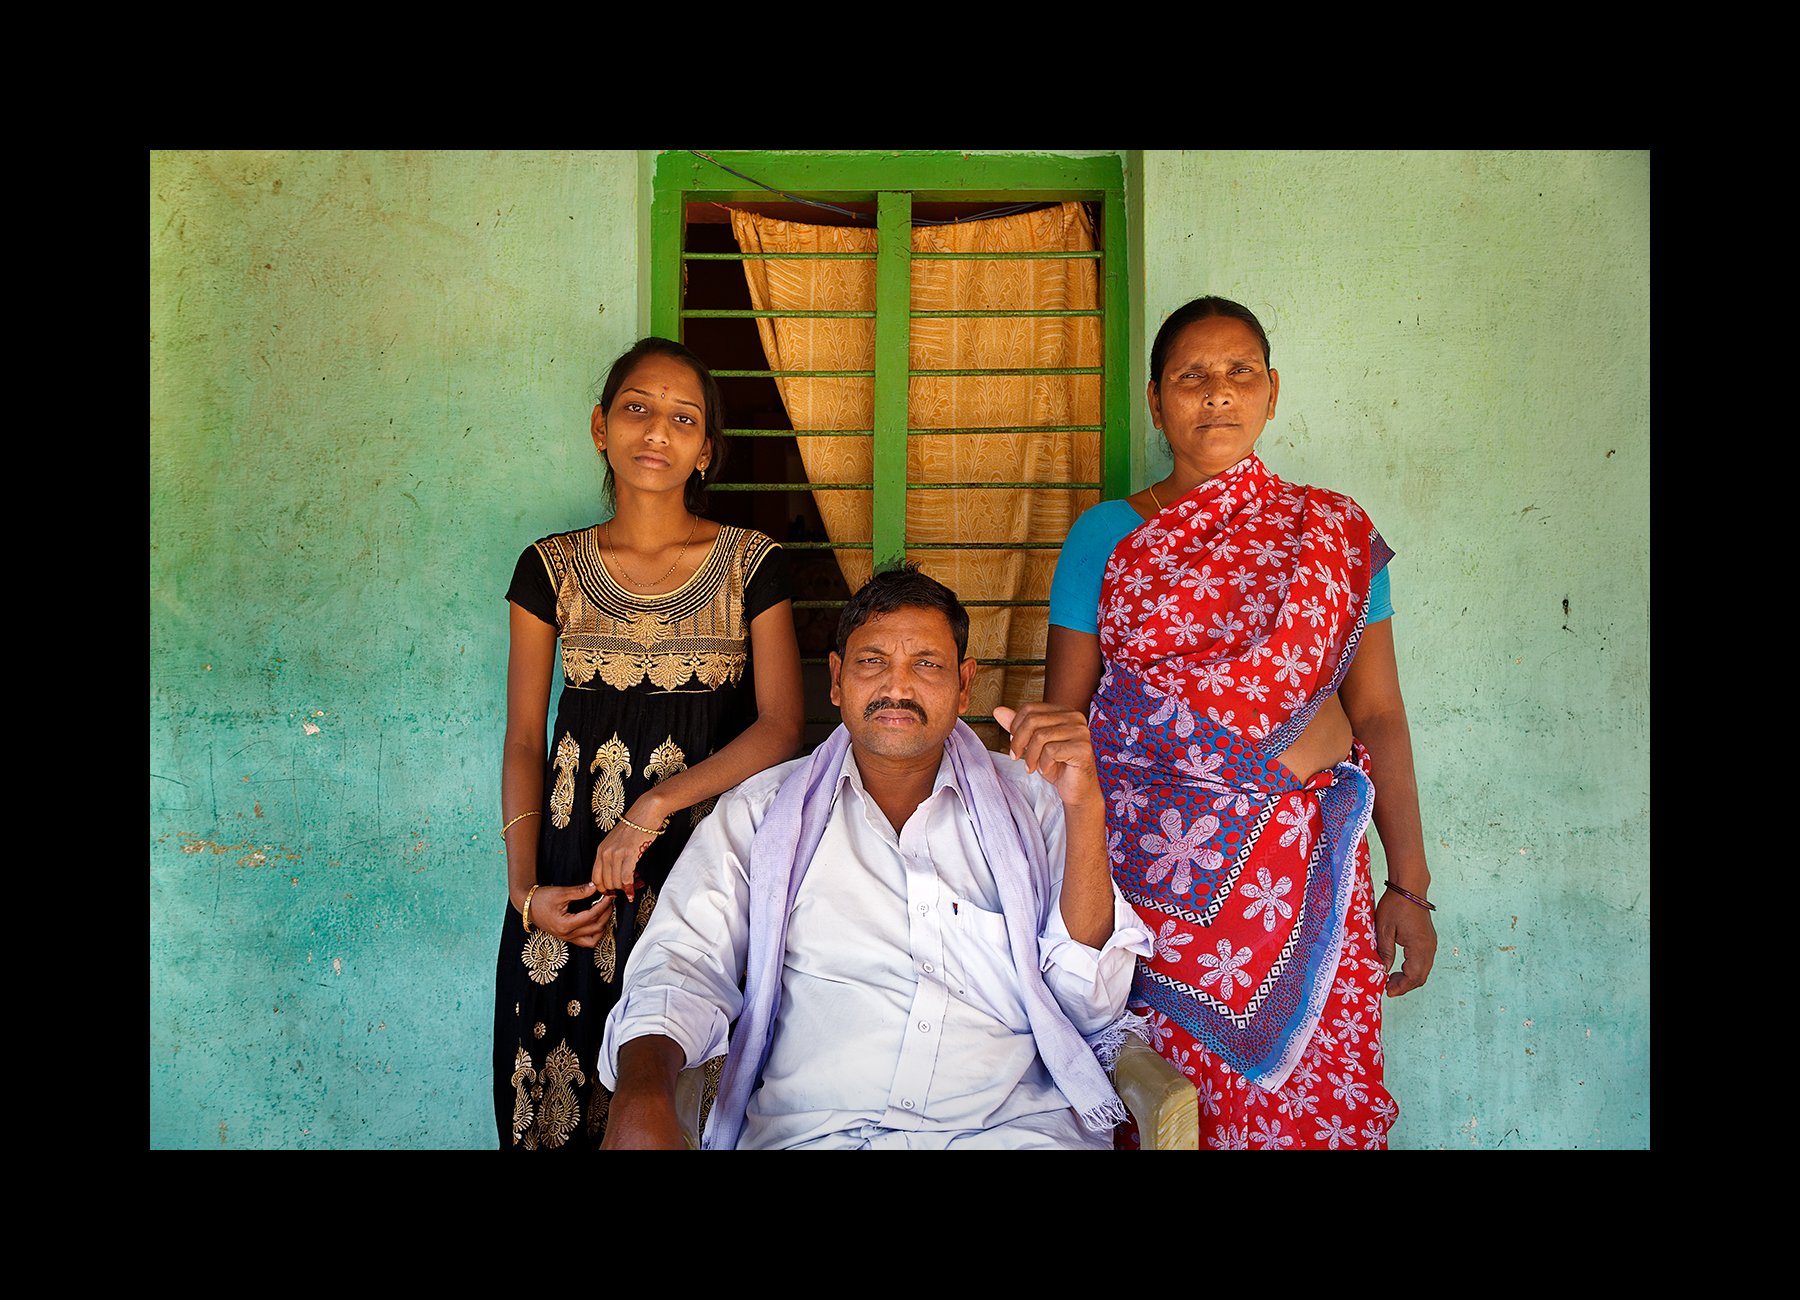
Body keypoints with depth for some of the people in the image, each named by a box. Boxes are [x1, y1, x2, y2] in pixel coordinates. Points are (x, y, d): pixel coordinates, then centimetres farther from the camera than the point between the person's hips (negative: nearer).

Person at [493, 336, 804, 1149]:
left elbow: (780, 729, -6)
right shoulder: (552, 567, 5)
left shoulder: (751, 565, 1)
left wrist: (654, 808, -16)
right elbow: (523, 742, 5)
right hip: (575, 855, 2)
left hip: (706, 853, -1)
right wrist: (525, 889, -5)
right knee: (560, 1100, 5)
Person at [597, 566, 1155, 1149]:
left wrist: (1085, 807, -7)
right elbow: (683, 965, 3)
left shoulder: (1031, 802, 13)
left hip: (1015, 1123, 0)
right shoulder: (759, 812, 14)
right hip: (809, 1128, 0)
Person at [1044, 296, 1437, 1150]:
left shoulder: (1335, 533, 7)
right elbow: (1060, 718, 5)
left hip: (1307, 873, 1)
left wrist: (1409, 884, 3)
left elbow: (1378, 712, 7)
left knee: (1315, 1100, 1)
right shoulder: (1104, 536, 5)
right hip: (1150, 876, -1)